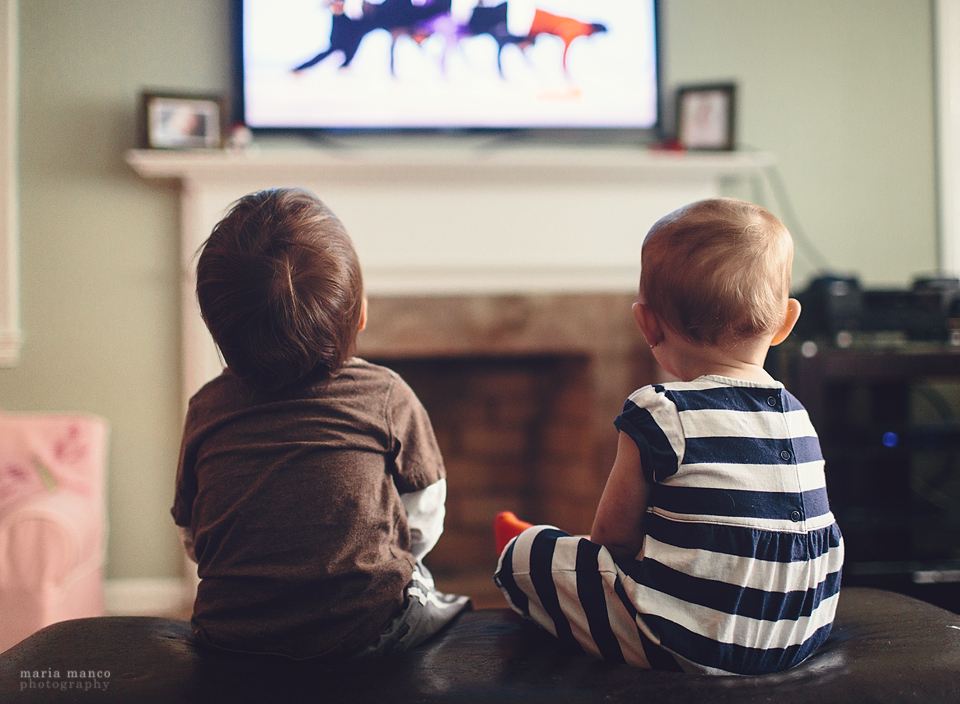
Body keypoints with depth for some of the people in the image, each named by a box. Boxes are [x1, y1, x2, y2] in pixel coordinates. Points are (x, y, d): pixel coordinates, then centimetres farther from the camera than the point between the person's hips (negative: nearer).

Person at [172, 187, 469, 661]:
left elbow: (192, 541, 9)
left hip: (231, 633, 4)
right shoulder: (387, 397, -10)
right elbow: (421, 528, 0)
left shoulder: (206, 409, -2)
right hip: (364, 630, -3)